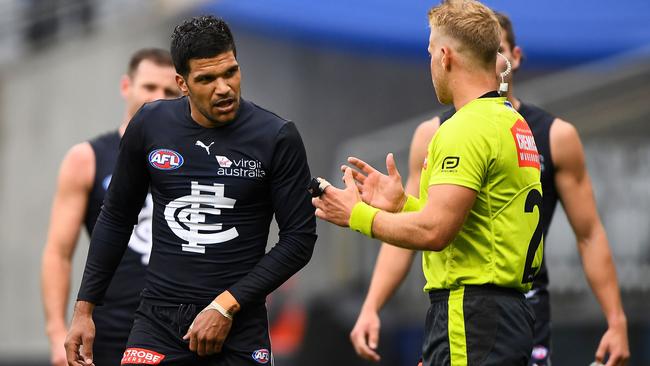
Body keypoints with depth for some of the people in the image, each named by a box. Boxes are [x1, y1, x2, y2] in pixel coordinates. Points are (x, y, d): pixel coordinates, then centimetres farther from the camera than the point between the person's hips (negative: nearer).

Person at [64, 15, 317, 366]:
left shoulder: (277, 137, -8)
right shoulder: (150, 125, -1)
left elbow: (299, 238, -6)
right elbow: (116, 218, 11)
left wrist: (227, 305, -12)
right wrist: (84, 308, 9)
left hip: (239, 326, -1)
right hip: (159, 318, 1)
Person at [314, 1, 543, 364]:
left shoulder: (467, 129, -15)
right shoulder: (516, 123, 16)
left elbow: (433, 231, -23)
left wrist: (357, 214, -9)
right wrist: (402, 203, 17)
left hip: (469, 320, -10)